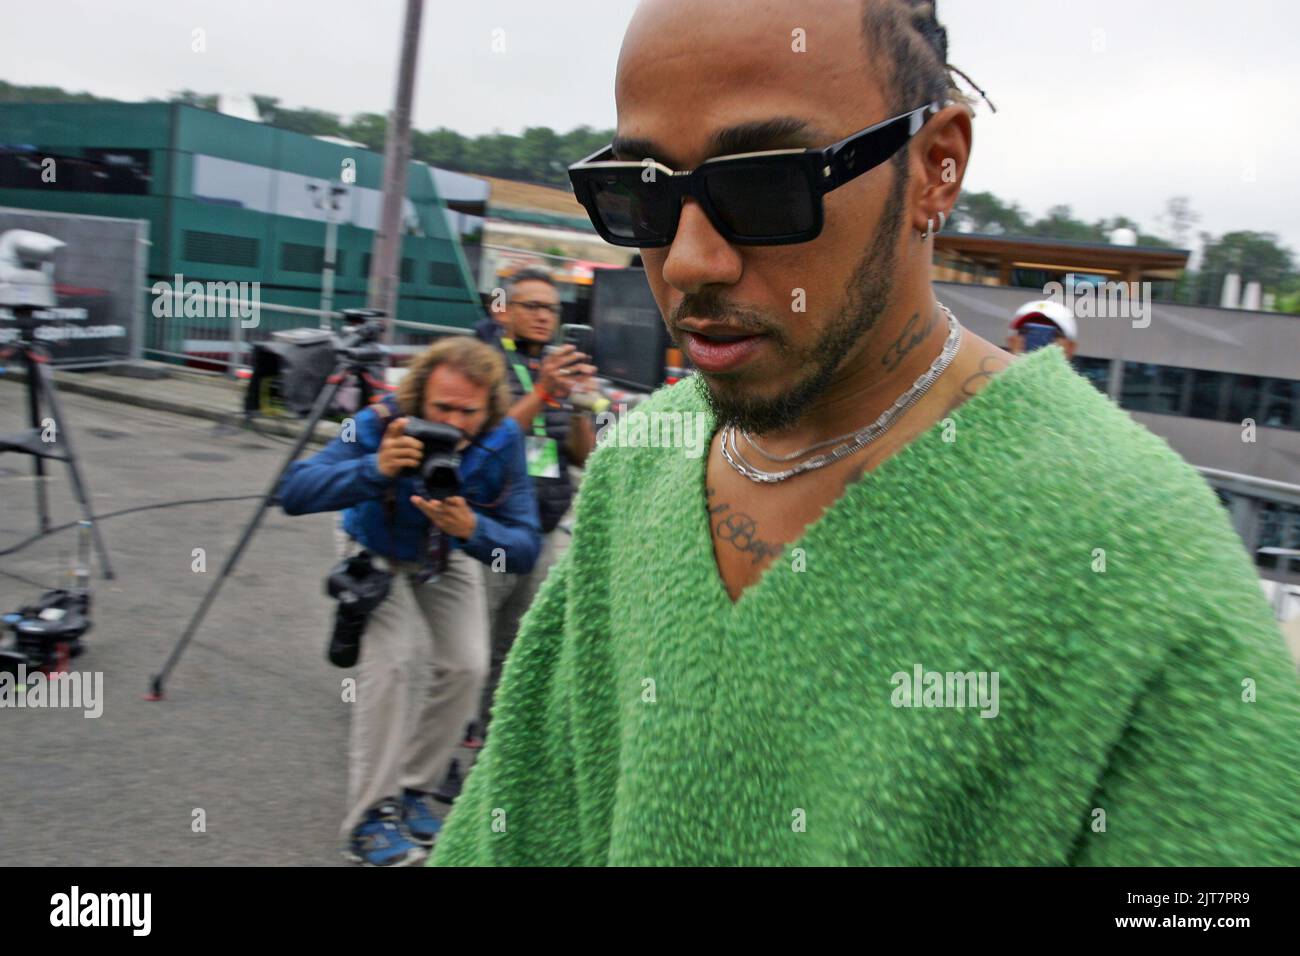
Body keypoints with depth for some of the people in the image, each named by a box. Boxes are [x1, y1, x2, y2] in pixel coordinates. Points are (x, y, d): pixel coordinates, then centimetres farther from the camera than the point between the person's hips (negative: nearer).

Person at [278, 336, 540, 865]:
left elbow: (525, 547, -29)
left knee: (465, 664, -14)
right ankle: (368, 815, -7)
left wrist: (471, 529, -50)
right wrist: (375, 469, -54)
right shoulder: (382, 423, -33)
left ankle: (412, 789, 10)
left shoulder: (502, 439, -28)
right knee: (395, 658, -23)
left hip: (448, 558, 3)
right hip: (376, 554, -2)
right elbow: (294, 492, -39)